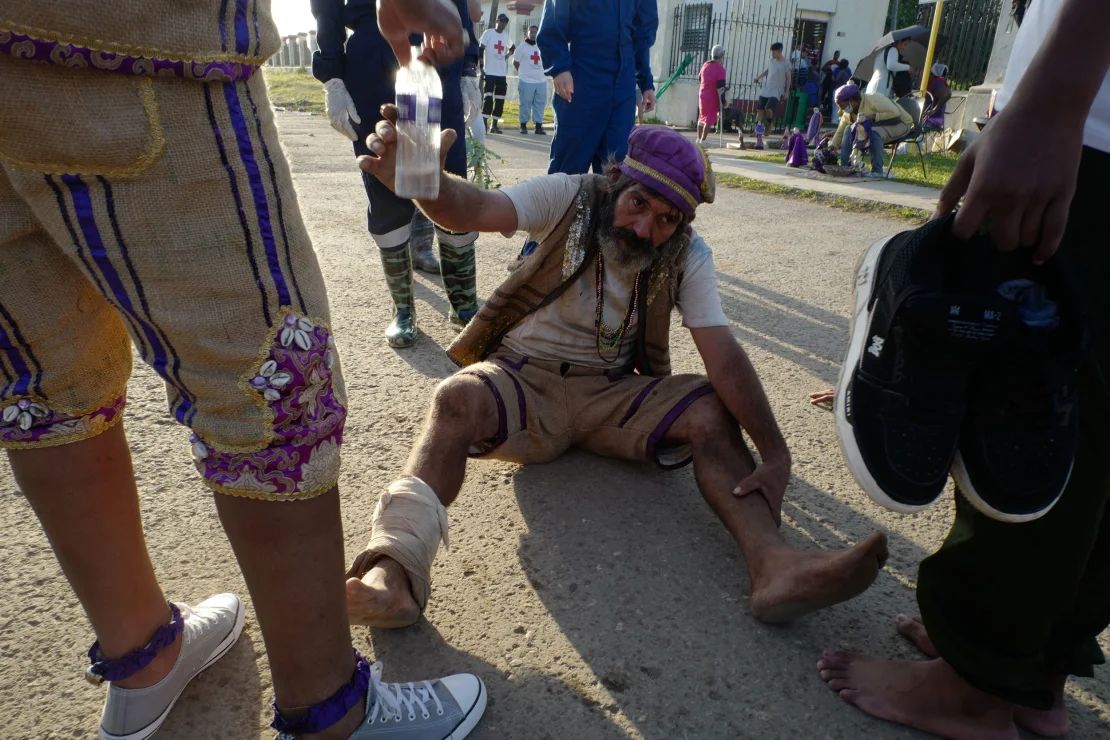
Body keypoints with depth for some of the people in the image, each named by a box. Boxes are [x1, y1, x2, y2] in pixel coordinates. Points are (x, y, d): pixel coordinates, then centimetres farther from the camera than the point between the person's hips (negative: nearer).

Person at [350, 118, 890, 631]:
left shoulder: (688, 257, -5)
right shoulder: (568, 198, -10)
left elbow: (724, 357, -13)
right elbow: (474, 208, -25)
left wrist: (774, 451, -24)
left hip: (611, 392, 2)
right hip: (523, 377, -2)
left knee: (713, 410, -21)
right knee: (457, 400, -33)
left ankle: (773, 565, -34)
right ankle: (397, 570, -45)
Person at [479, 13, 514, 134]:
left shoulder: (506, 36, 12)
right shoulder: (488, 33, -3)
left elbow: (513, 48, 30)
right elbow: (480, 50, -5)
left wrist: (508, 55, 11)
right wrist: (481, 67, -11)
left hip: (502, 73, 5)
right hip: (489, 72, -5)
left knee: (500, 100, 5)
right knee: (488, 98, -11)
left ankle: (494, 125, 13)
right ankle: (484, 124, -9)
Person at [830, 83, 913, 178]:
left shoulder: (872, 99, -27)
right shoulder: (848, 113, -4)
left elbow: (895, 112, -31)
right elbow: (840, 132, 3)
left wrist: (873, 117, -31)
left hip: (900, 123, -8)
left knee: (874, 133, -37)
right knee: (848, 129, -9)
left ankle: (877, 171, -31)